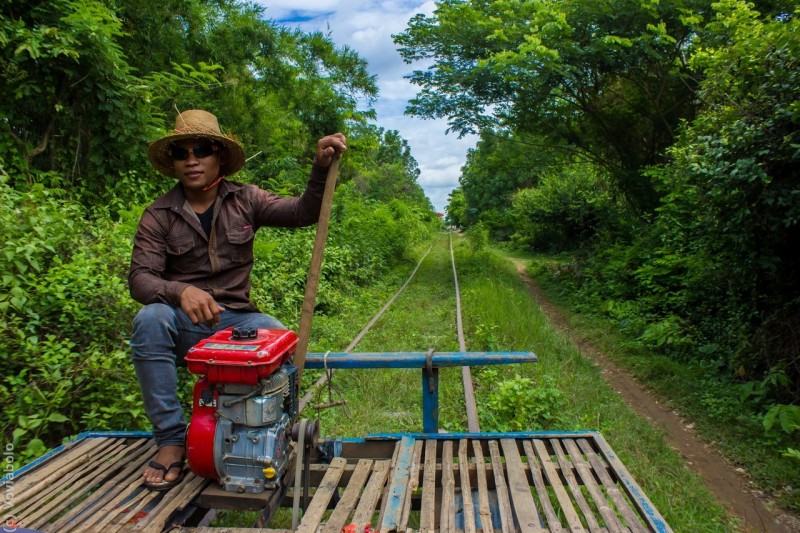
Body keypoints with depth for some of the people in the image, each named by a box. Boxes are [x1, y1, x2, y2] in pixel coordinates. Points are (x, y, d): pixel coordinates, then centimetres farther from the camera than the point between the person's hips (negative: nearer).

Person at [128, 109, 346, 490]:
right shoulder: (158, 216, 0)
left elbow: (302, 213, -8)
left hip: (235, 321, 1)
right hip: (182, 324, 0)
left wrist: (321, 168, -24)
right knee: (150, 320, -33)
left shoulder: (245, 200, 4)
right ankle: (171, 440, -19)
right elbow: (140, 279, -10)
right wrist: (181, 291, -31)